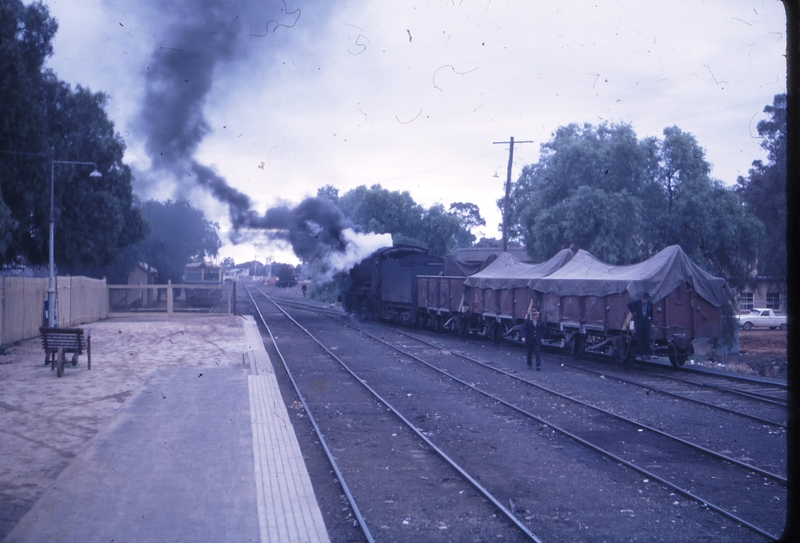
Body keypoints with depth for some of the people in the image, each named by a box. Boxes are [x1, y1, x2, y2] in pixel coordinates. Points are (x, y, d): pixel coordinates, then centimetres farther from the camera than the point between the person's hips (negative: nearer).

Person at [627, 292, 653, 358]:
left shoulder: (650, 304, -1)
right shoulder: (637, 302, -9)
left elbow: (651, 313, 13)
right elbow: (629, 304, 0)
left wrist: (651, 321, 11)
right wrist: (633, 311, -3)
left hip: (646, 323, 2)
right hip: (638, 323, -2)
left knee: (647, 338, 3)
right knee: (640, 338, -1)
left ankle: (647, 353, 10)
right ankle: (642, 353, 2)